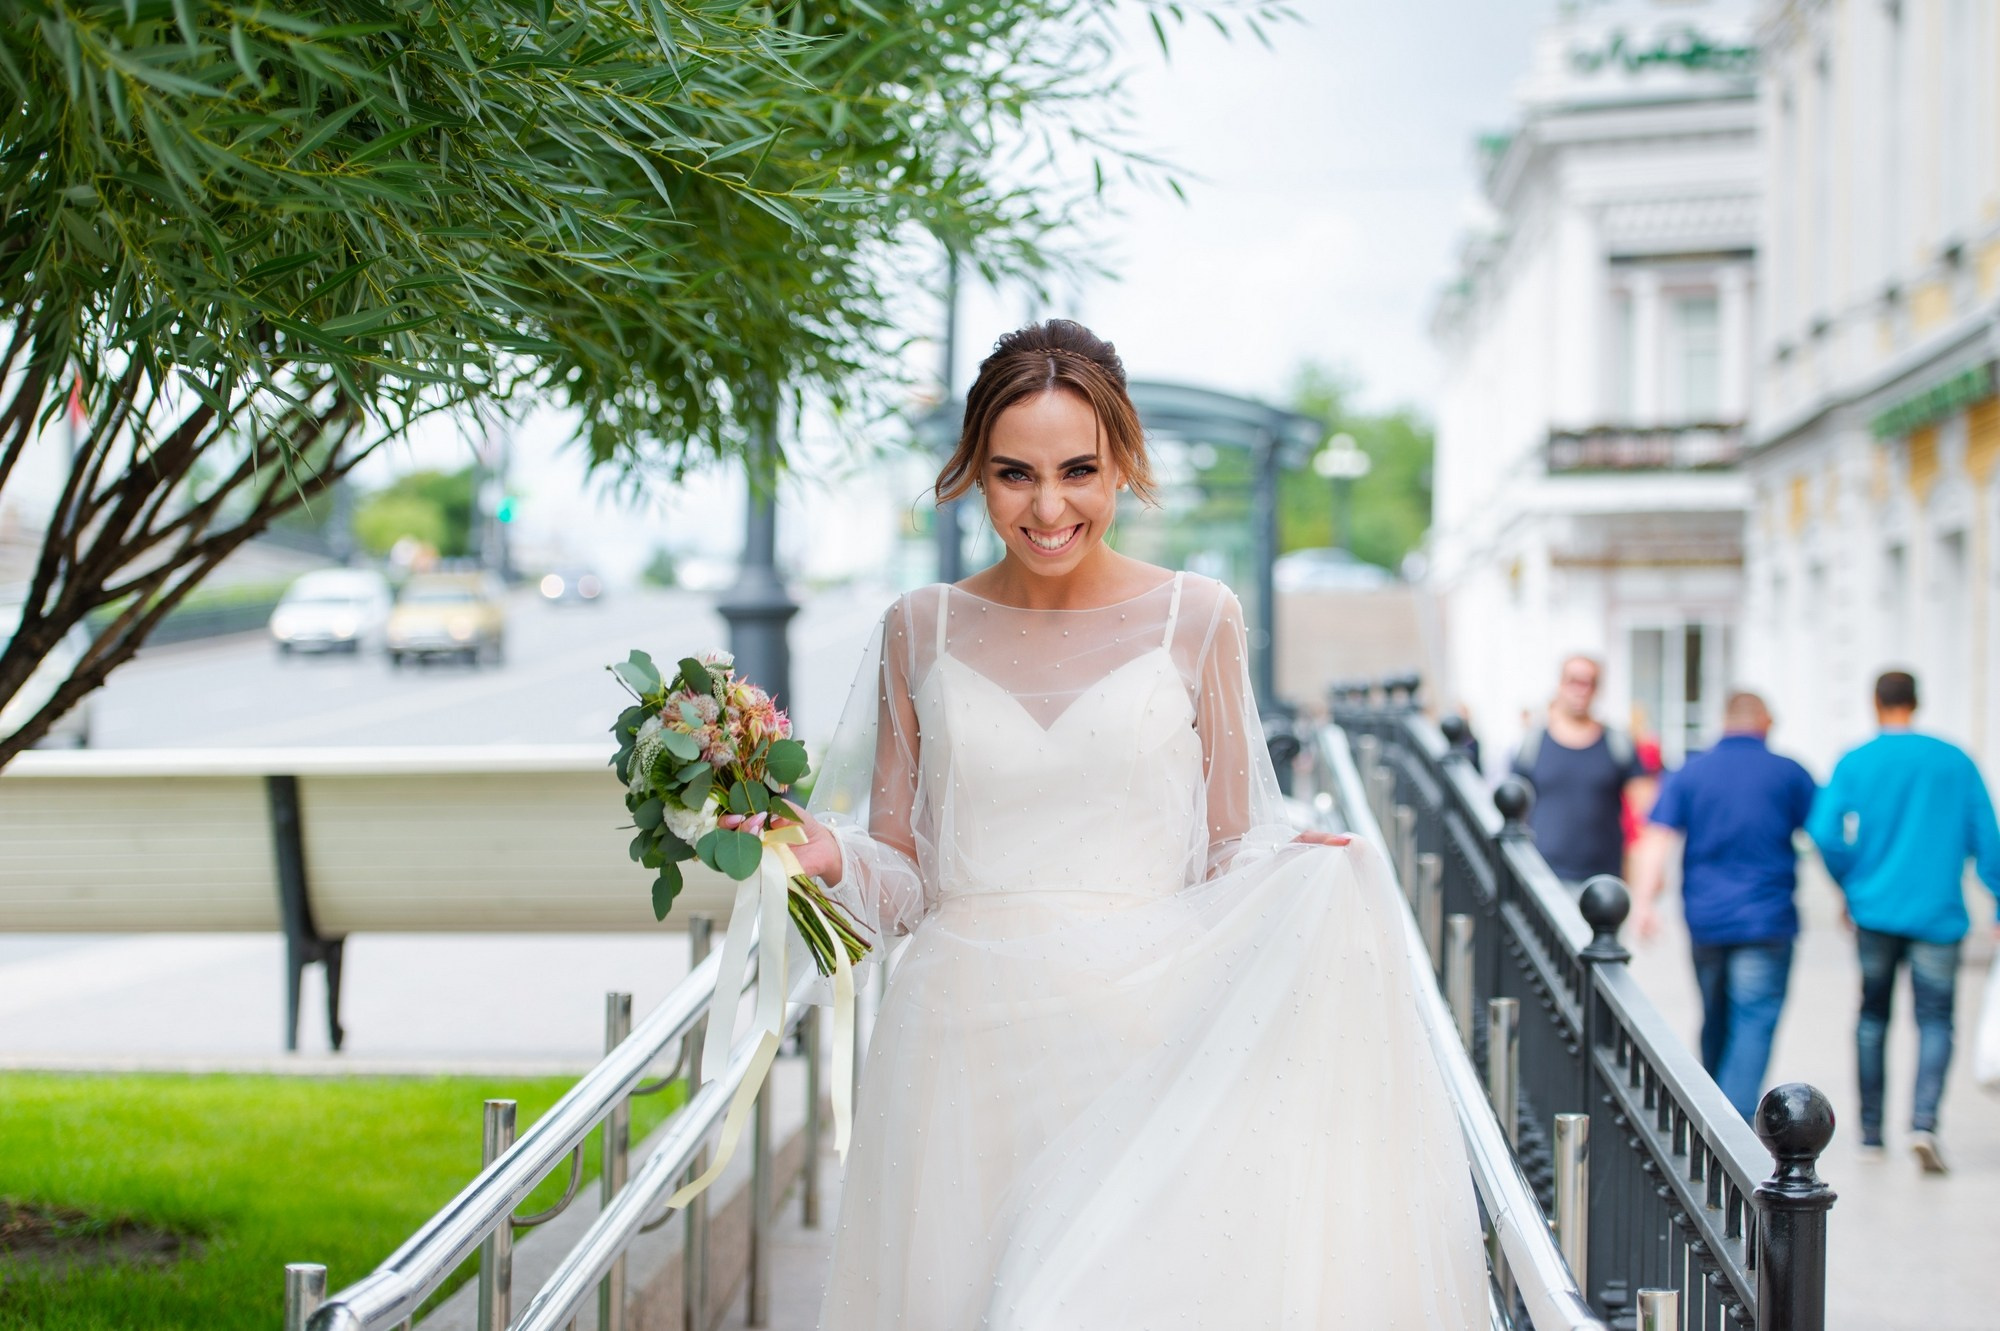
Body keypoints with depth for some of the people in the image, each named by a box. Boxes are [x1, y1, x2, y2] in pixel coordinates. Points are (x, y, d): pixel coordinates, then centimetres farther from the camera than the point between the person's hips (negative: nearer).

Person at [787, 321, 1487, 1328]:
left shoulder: (1195, 620, 2)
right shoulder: (923, 631, 6)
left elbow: (1227, 853, 6)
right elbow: (904, 877, 10)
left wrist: (1305, 874, -14)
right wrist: (825, 856, -11)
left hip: (1142, 1038, -1)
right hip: (965, 1045, 2)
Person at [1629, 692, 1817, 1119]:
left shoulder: (1689, 774, 6)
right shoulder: (1789, 774, 1)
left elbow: (1657, 839, -5)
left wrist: (1644, 901, -9)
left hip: (1705, 920, 3)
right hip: (1766, 922, -3)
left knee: (1715, 1021, 17)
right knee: (1754, 1023, -6)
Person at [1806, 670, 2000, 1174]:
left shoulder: (1855, 764, 0)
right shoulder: (1956, 762, 1)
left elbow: (1824, 832, -10)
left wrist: (1849, 886, 5)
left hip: (1875, 909, 1)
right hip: (1938, 914, -1)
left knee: (1873, 1015, 15)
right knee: (1934, 1019, 2)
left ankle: (1871, 1132, 19)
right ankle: (1924, 1122, -19)